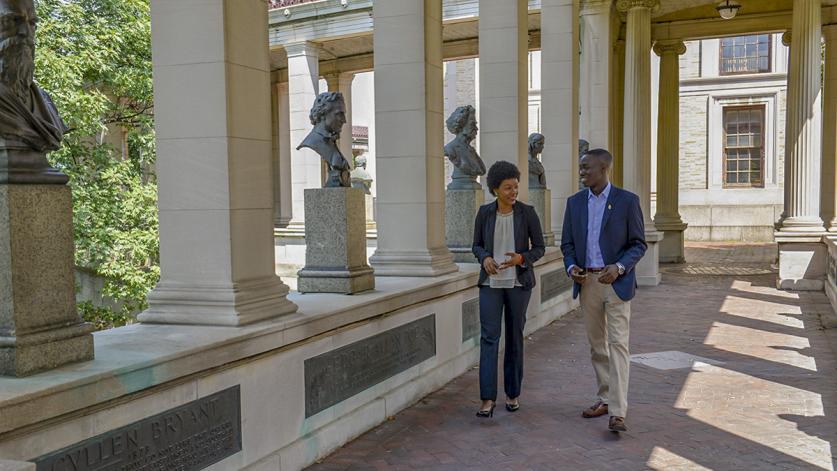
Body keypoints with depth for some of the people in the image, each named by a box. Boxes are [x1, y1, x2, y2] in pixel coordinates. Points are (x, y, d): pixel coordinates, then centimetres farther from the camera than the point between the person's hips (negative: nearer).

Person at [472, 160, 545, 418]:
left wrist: (521, 258, -22)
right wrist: (485, 259, -17)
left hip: (518, 282, -1)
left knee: (514, 336, 7)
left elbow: (539, 248, -2)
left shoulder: (527, 212, -7)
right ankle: (488, 399, -9)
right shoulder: (484, 212, -3)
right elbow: (477, 245, 6)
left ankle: (513, 392, 23)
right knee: (488, 337, -9)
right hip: (491, 282, 1)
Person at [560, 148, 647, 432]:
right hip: (587, 282, 5)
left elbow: (638, 244, -4)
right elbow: (567, 243, 10)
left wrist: (618, 267, -21)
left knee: (617, 345, -9)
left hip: (616, 282, -5)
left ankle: (617, 412, -11)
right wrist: (571, 267, -9)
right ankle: (605, 398, 26)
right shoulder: (575, 202, 7)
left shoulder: (627, 201, -6)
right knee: (597, 345, 13)